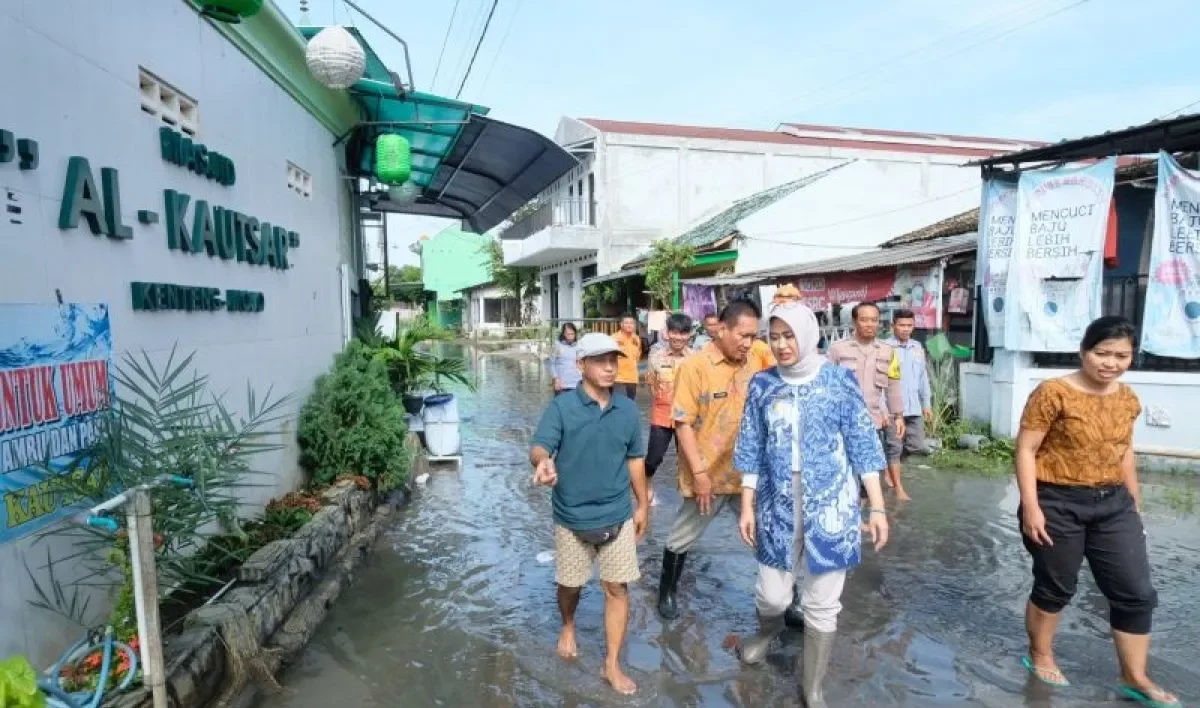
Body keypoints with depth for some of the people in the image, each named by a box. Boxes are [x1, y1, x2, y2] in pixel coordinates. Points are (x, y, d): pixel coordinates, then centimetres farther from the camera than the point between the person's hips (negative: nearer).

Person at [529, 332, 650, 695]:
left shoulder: (628, 409, -2)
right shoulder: (561, 406, -14)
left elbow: (635, 459, 8)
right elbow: (539, 446, -24)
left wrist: (642, 505, 12)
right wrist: (543, 461, -49)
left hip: (618, 516, 2)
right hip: (572, 517, -2)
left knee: (617, 588, 8)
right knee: (570, 584, 18)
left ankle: (612, 664, 26)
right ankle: (568, 626, 50)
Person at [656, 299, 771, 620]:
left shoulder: (754, 364, 1)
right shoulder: (694, 366, -15)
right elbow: (683, 423, -16)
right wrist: (699, 473, -18)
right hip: (707, 474, -4)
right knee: (683, 538, 14)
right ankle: (667, 592, 37)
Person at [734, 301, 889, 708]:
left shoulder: (840, 381, -5)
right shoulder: (762, 385, 0)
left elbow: (862, 447, -1)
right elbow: (752, 450, 4)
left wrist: (877, 507, -3)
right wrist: (747, 506, 3)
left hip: (830, 507, -1)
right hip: (779, 506, 1)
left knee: (821, 605, 8)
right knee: (771, 594, 9)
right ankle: (768, 630, 47)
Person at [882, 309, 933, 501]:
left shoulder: (917, 347, 10)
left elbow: (923, 377, 17)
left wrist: (927, 403, 16)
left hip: (914, 407, 6)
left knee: (917, 446, 11)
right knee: (895, 447, 3)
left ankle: (891, 467, 35)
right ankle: (899, 488, 13)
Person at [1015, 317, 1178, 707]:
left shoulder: (1128, 399, 4)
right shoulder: (1053, 393, -17)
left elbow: (1125, 453, 16)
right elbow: (1026, 449, -16)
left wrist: (1135, 504, 18)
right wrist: (1031, 506, -20)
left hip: (1113, 503, 6)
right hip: (1058, 503, -6)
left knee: (1137, 592, 10)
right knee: (1056, 587, 9)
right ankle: (1040, 656, 31)